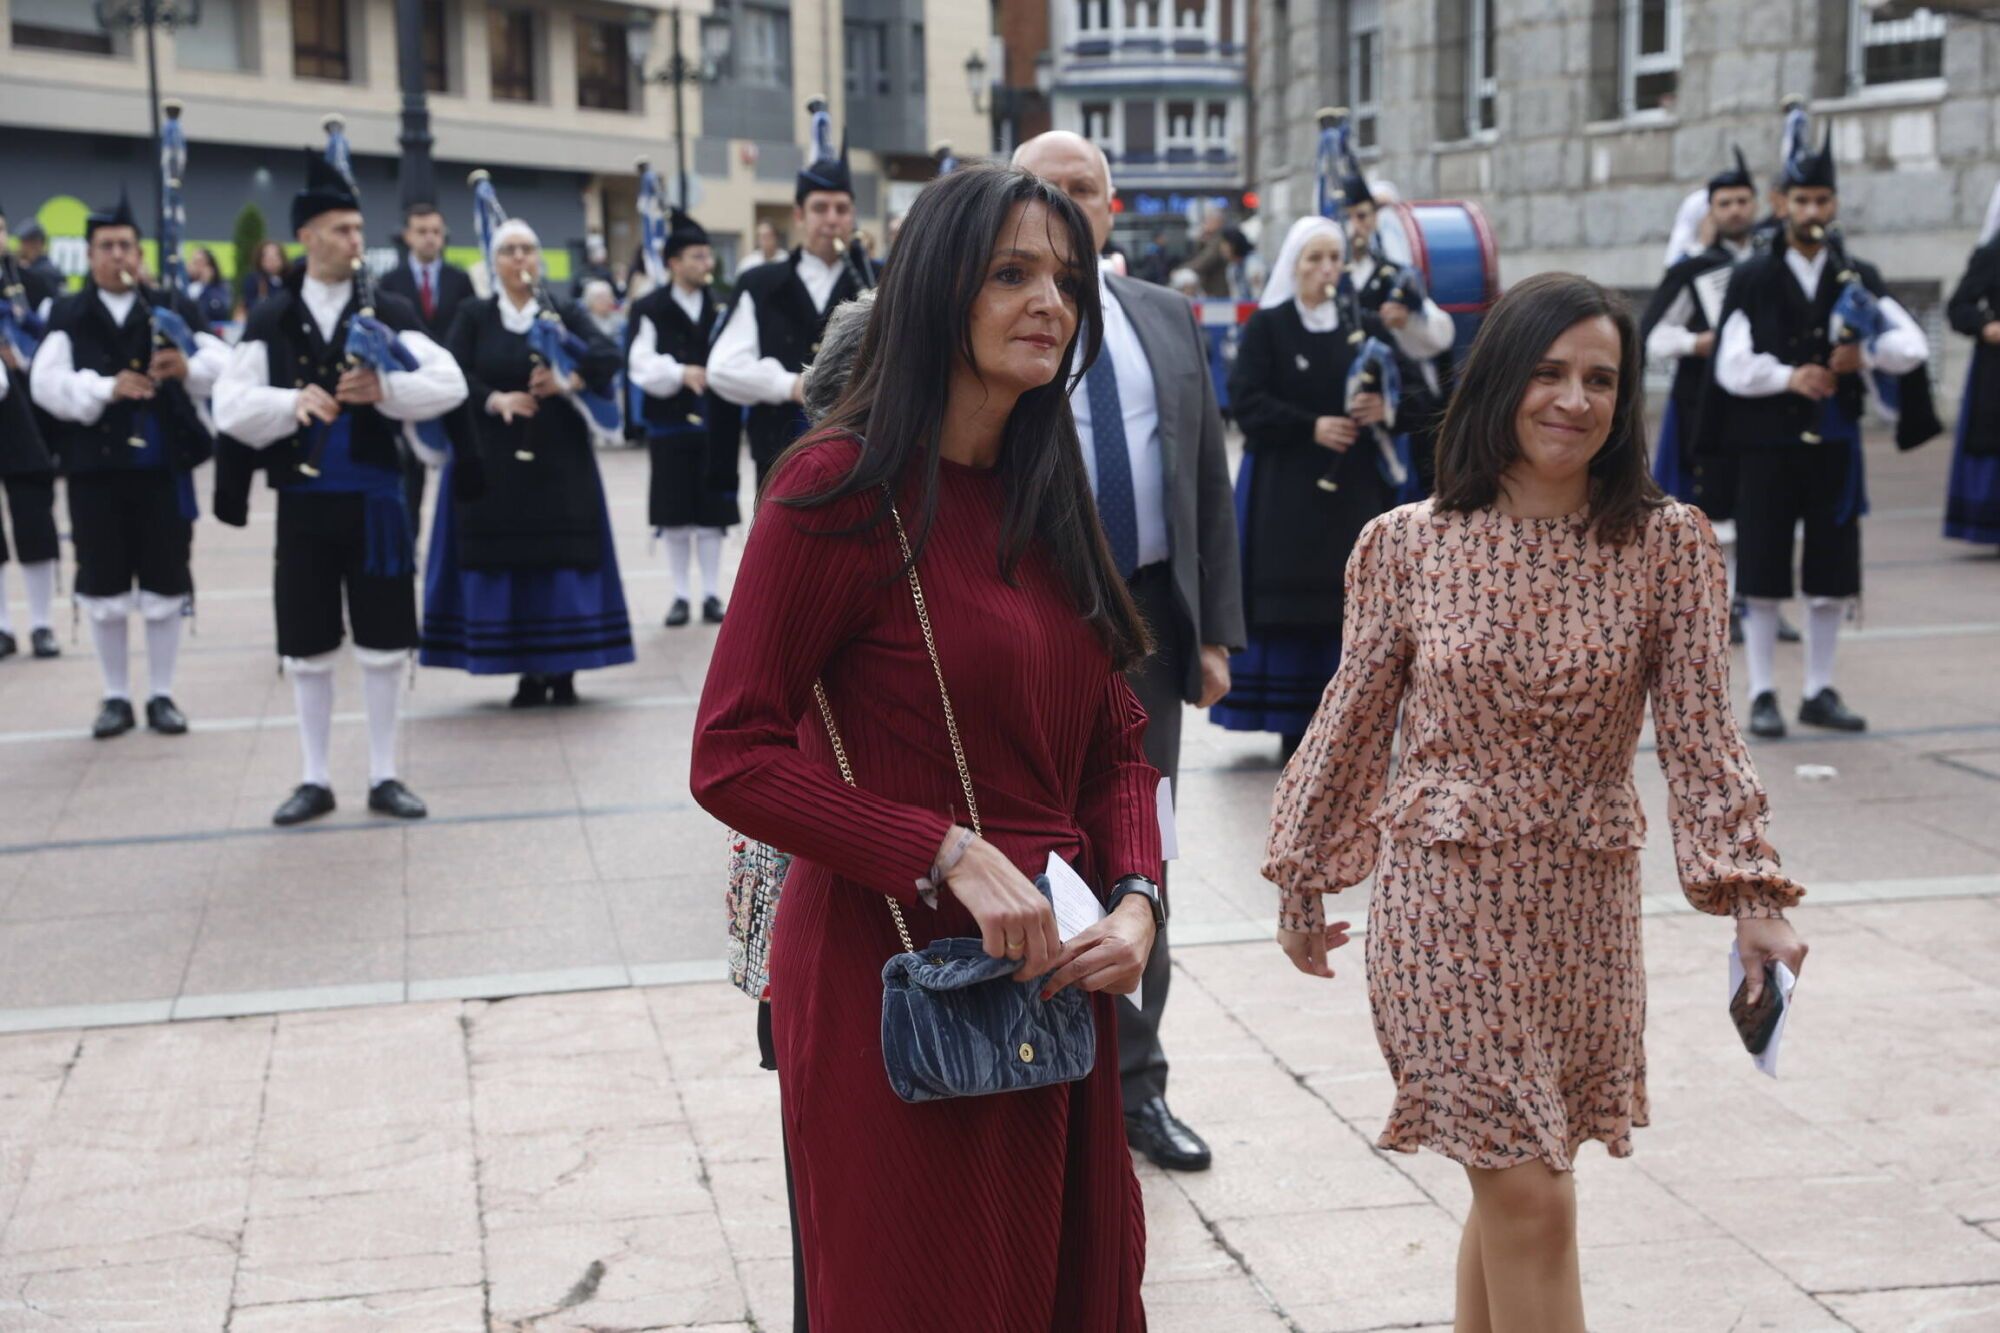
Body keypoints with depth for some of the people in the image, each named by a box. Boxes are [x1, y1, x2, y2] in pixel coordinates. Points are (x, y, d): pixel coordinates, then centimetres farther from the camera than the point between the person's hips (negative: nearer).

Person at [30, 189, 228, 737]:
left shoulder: (173, 309, 4)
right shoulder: (66, 315, 5)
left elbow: (223, 364, -7)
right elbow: (47, 383, -7)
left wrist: (188, 367, -28)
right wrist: (106, 388, -20)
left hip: (162, 466, 0)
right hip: (94, 469, 0)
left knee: (164, 586, 5)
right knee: (103, 588, 7)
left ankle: (161, 695, 17)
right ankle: (116, 698, 19)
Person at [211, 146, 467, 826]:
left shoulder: (389, 312, 1)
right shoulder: (269, 321, 3)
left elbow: (450, 384, -9)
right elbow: (231, 408, -6)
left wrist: (384, 389, -25)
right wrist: (292, 402, -24)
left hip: (374, 500, -1)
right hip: (303, 502, 1)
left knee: (382, 642, 4)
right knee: (307, 647, 7)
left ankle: (383, 776, 16)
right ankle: (315, 779, 19)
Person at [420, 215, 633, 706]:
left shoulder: (562, 311, 4)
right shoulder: (473, 316, 6)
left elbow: (608, 353, -11)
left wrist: (567, 382, -28)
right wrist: (494, 400, -20)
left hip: (558, 456, 0)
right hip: (493, 459, 1)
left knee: (564, 558, -4)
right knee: (506, 560, -1)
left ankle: (563, 669, 3)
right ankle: (529, 672, 6)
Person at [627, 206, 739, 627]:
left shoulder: (722, 307, 5)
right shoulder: (650, 310, -2)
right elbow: (641, 364, -9)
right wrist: (680, 373, -21)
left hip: (715, 426, 1)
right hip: (671, 424, -1)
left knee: (711, 513, 4)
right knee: (675, 514, 6)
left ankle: (711, 594, 13)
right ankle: (681, 596, 16)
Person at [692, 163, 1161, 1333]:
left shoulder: (1046, 494, 10)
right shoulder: (844, 487, -13)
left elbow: (1118, 743, 13)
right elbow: (733, 760, -16)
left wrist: (1135, 898, -5)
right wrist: (949, 855, -22)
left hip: (1055, 978, 7)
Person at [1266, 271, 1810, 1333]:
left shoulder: (1667, 546, -2)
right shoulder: (1406, 545, -4)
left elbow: (1699, 736, -3)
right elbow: (1353, 722, 6)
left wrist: (1751, 895, -12)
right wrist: (1302, 877, 12)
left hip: (1585, 907, 2)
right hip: (1446, 899, -2)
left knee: (1510, 1189, 11)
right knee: (1533, 1202, -3)